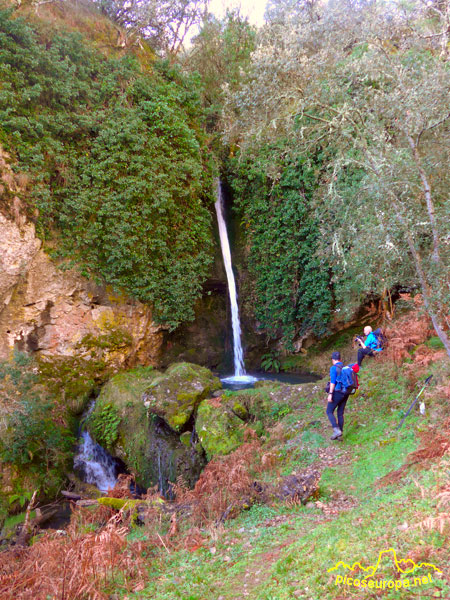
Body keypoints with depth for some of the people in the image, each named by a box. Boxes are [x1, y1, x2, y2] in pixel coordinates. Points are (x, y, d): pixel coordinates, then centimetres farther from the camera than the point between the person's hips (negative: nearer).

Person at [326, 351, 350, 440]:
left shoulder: (333, 368, -11)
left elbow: (332, 381, -19)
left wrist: (330, 394, -20)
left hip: (337, 393, -7)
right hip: (345, 393, 7)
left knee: (329, 412, 3)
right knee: (340, 413, 14)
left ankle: (336, 430, -13)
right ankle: (340, 433, 14)